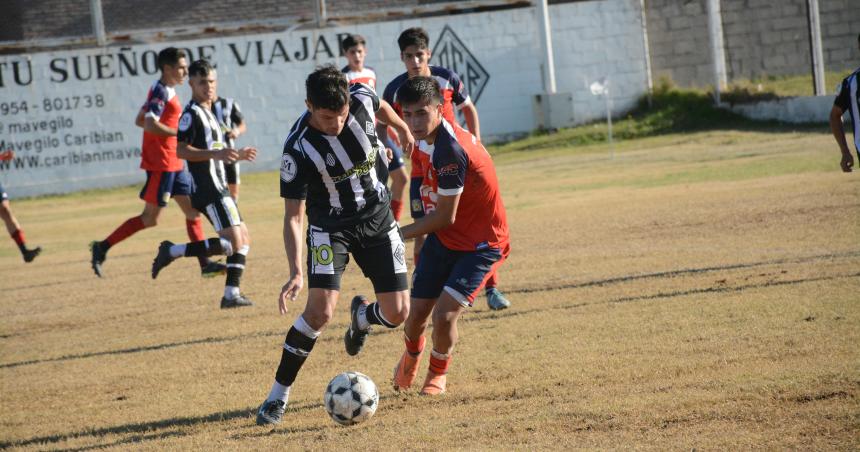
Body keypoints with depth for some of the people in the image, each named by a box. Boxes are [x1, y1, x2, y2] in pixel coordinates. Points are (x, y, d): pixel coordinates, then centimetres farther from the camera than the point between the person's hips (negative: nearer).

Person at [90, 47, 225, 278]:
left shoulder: (166, 91, 14)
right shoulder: (161, 92, -14)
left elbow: (140, 120, 20)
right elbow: (150, 124, -25)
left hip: (174, 164, 10)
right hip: (161, 163, -10)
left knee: (193, 211, 8)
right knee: (150, 218, -5)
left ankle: (205, 264, 9)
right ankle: (102, 248, 1)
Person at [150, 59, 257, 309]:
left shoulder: (207, 111, 19)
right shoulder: (192, 113, -11)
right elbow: (180, 149, -21)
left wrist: (237, 155, 23)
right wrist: (216, 154, -28)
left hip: (217, 188, 10)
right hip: (209, 189, -10)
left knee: (243, 239, 13)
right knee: (234, 243, -16)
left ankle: (231, 294, 12)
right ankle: (173, 251, -12)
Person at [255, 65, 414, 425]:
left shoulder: (362, 99, -19)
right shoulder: (298, 149, -27)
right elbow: (293, 215, -22)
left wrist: (402, 129, 29)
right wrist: (296, 272, -32)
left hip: (378, 218, 4)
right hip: (329, 226, -4)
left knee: (396, 313, -3)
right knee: (320, 310, -21)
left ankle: (361, 316, 35)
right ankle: (278, 395, -8)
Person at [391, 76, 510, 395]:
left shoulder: (450, 151, -32)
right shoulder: (429, 138, -4)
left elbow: (445, 217, -24)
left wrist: (399, 234, -13)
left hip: (482, 243, -7)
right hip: (444, 237, 8)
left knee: (444, 315, -18)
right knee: (417, 314, 6)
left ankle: (438, 373, 12)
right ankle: (410, 360, 39)